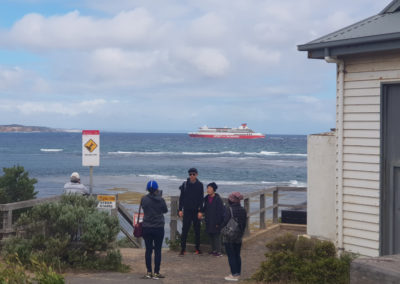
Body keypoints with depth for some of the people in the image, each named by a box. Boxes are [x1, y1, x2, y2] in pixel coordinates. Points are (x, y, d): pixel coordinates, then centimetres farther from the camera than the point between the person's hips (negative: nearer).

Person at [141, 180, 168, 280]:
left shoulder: (144, 199, -6)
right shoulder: (161, 200, -11)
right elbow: (165, 210, 6)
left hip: (146, 228, 2)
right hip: (158, 228, -2)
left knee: (148, 250, 10)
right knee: (157, 250, 4)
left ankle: (149, 272, 14)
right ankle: (156, 273, 6)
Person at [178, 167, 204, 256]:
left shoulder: (200, 185, 0)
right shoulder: (185, 184, 2)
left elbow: (201, 199, -1)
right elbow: (181, 197, 5)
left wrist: (200, 211, -7)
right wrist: (180, 209, -1)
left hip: (196, 210, 0)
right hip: (187, 210, 0)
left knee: (197, 230, 7)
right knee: (185, 229, -3)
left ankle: (197, 248, 16)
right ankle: (182, 249, 0)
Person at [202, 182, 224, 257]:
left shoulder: (218, 199, -14)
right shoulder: (207, 198, 6)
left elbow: (220, 211, -14)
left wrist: (218, 222, -16)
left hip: (216, 221, -7)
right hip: (209, 221, 7)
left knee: (217, 235, -3)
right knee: (210, 235, 12)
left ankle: (218, 251, 2)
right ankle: (213, 250, 23)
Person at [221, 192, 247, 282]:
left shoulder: (229, 209, -15)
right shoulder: (243, 210, 5)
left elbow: (225, 221, -17)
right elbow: (244, 224, 9)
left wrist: (221, 228, 0)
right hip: (239, 237, 6)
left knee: (231, 256, -1)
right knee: (237, 255, 14)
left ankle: (234, 275, -2)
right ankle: (238, 273, 18)